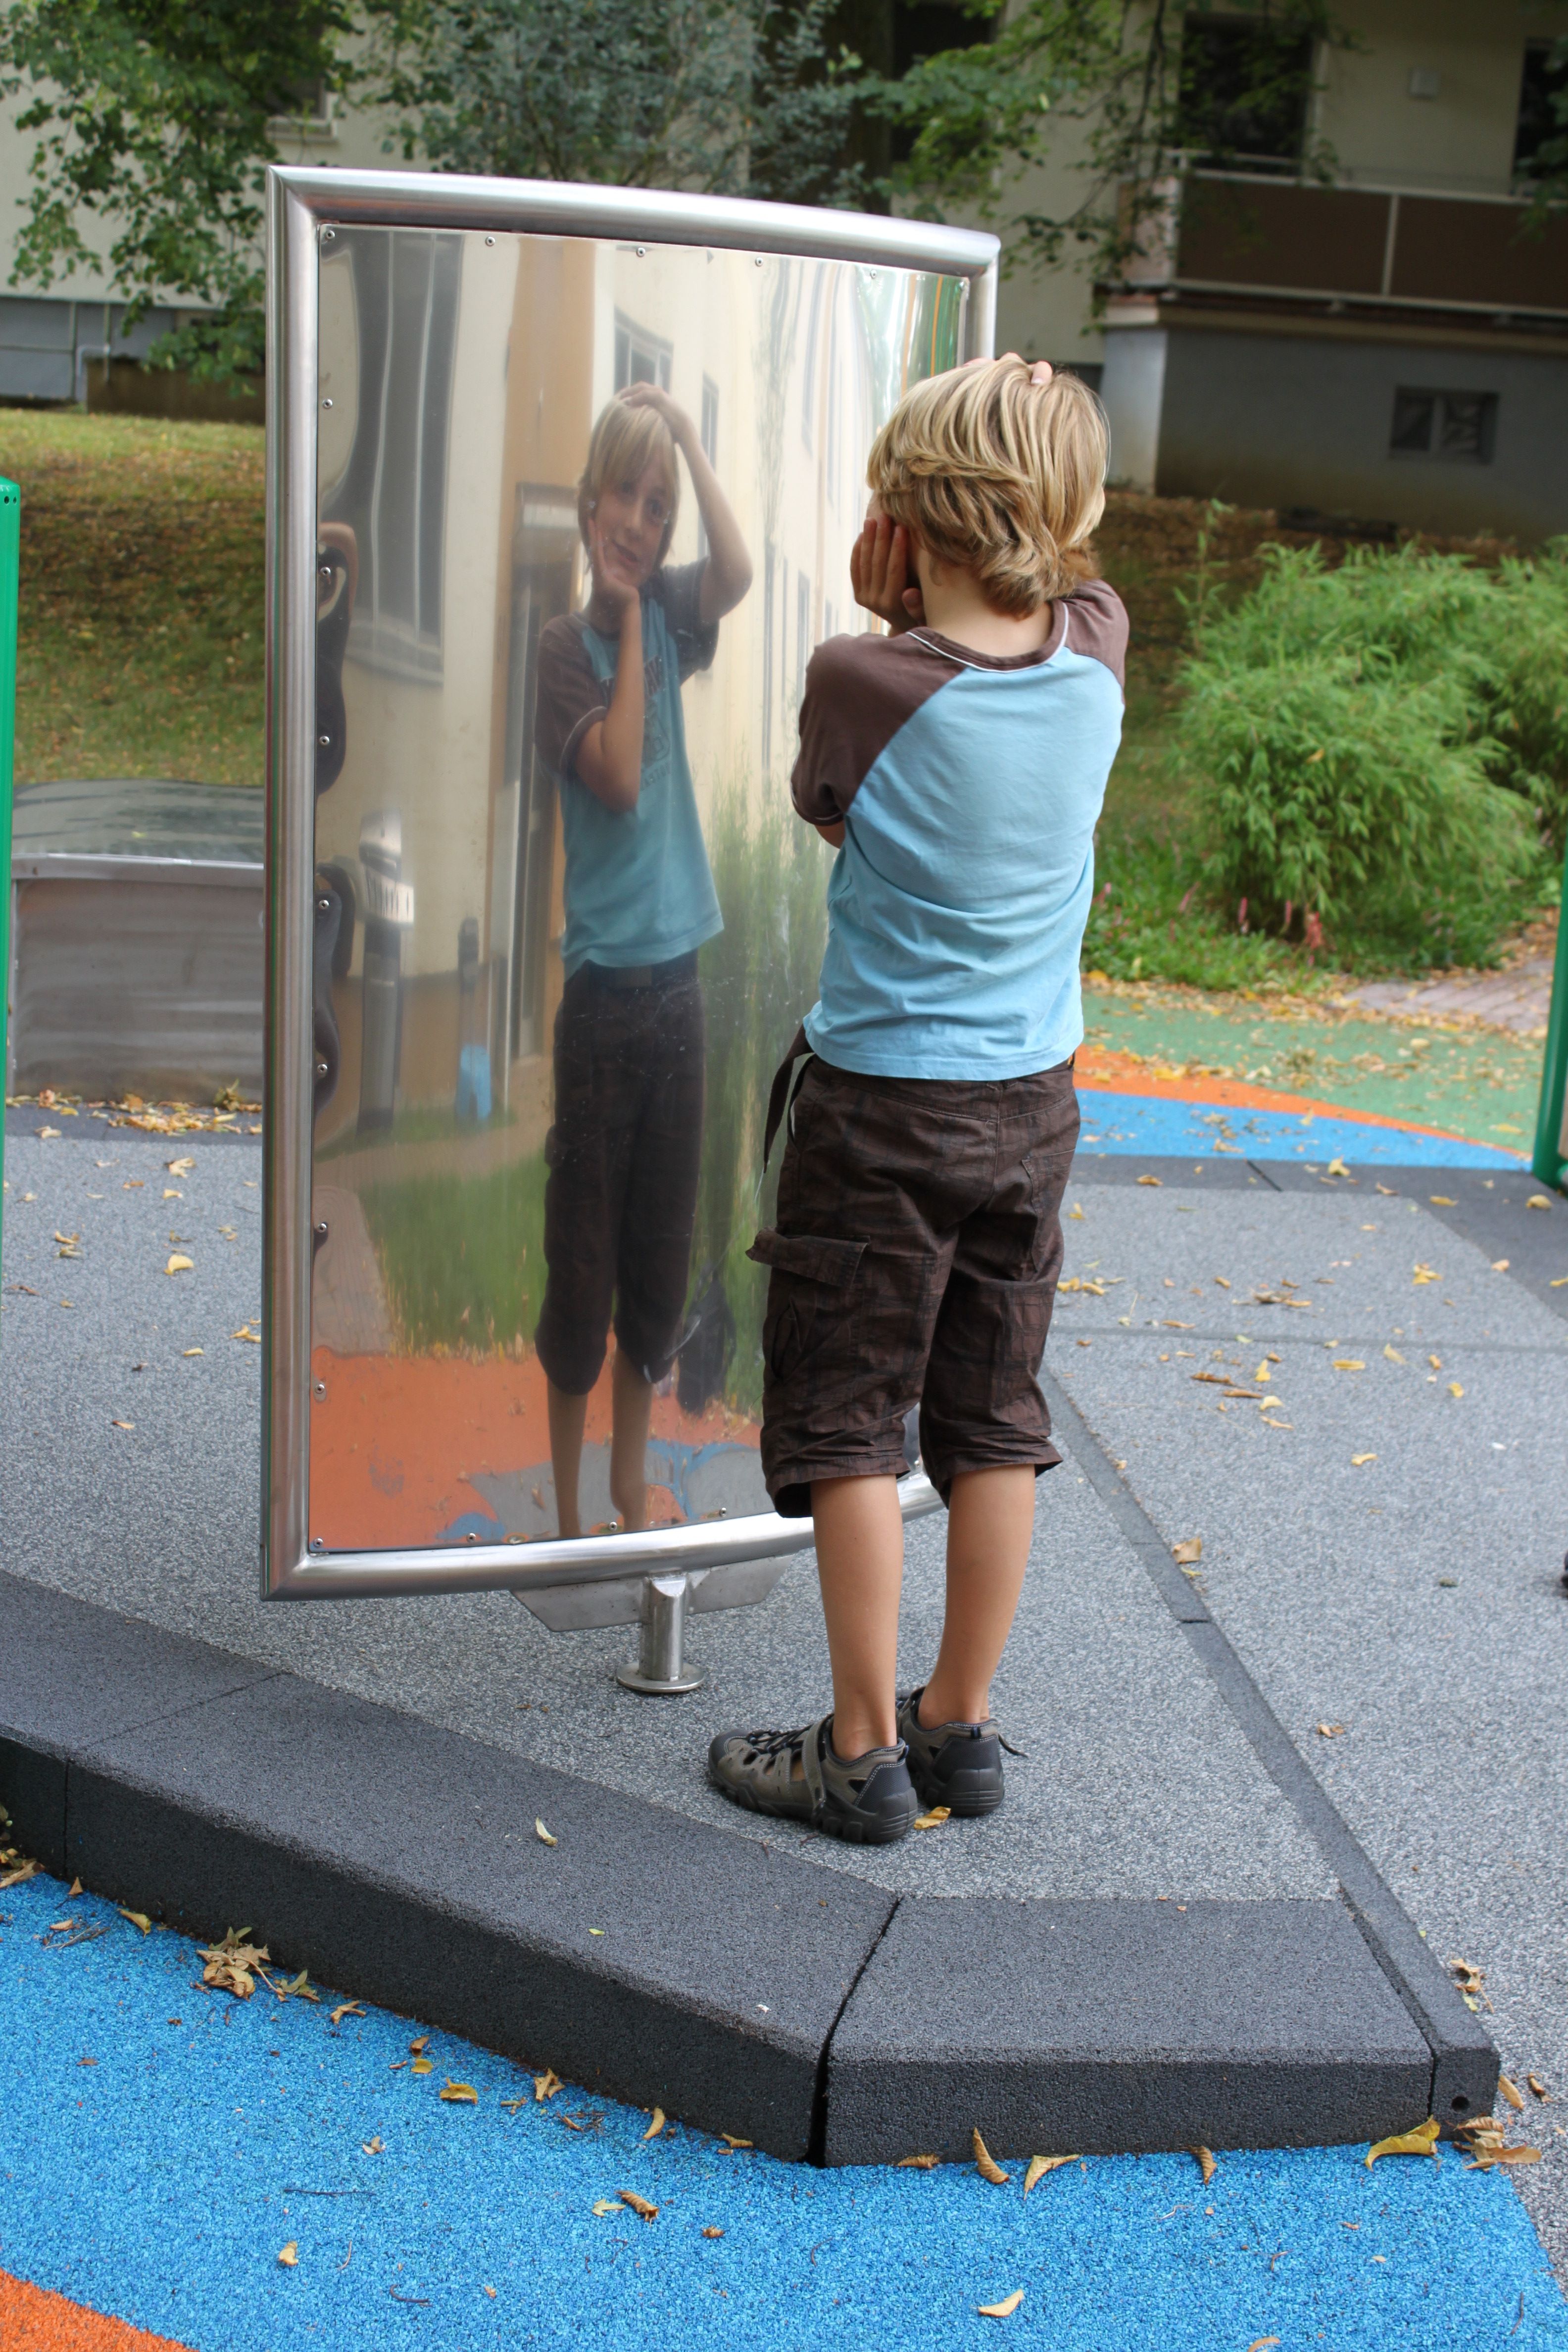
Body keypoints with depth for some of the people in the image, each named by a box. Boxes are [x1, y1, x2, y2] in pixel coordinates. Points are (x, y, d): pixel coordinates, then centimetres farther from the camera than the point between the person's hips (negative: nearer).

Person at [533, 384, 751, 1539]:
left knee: (662, 1254, 13)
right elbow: (619, 775, -22)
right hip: (603, 987, -5)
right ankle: (569, 1506, 16)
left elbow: (740, 572, -15)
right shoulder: (566, 643, -7)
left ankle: (633, 1485, 27)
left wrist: (689, 435, -13)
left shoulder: (669, 612, 6)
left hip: (677, 980, 5)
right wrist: (626, 618, -14)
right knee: (583, 1257, 4)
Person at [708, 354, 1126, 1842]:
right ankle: (962, 1726, 25)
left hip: (883, 1103, -5)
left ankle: (866, 1752, 12)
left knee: (847, 1426, 5)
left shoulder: (862, 681, -19)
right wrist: (924, 608, 4)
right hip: (1035, 1101, 5)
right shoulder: (1098, 651, -5)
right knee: (994, 1423, 13)